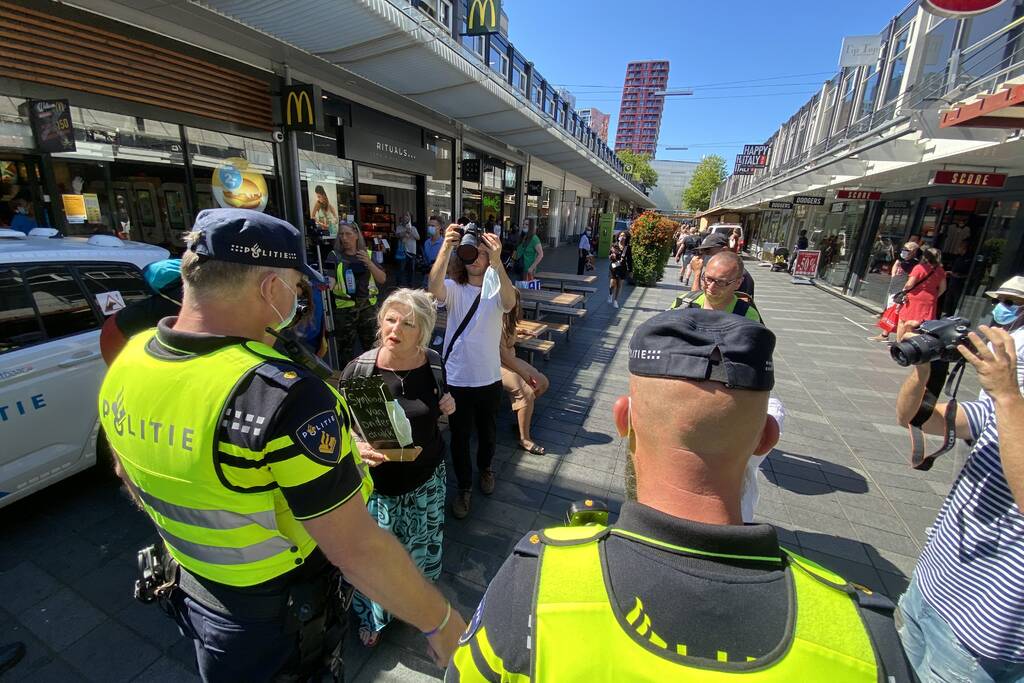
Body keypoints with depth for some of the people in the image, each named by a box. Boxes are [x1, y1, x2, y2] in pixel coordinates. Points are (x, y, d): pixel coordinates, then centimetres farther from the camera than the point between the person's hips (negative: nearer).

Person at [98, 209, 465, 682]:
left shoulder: (127, 362, -12)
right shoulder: (283, 396, -39)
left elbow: (130, 476, 5)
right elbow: (357, 549, -33)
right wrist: (441, 623, -18)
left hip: (189, 588, 6)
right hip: (277, 623, -6)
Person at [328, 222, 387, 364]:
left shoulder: (367, 254, 5)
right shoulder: (335, 256, -2)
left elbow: (382, 279, -1)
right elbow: (330, 279, -13)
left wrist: (369, 263, -15)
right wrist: (326, 284, -36)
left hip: (368, 306, 3)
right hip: (344, 309, -2)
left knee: (372, 346, 14)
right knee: (346, 347, 6)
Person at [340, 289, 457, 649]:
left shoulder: (433, 364, -9)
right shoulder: (359, 368, -19)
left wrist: (447, 405, -12)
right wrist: (360, 447, -29)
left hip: (426, 477, 3)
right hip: (377, 481, -3)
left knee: (421, 548, 22)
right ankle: (371, 616, 46)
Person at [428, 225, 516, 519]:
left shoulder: (495, 288, -6)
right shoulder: (454, 288, -6)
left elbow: (510, 301, -30)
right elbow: (434, 288, -30)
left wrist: (497, 262, -44)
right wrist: (446, 248, -44)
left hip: (489, 378, 1)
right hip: (456, 378, 0)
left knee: (487, 431, 22)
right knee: (459, 436, 12)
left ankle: (485, 468, 51)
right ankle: (464, 486, 35)